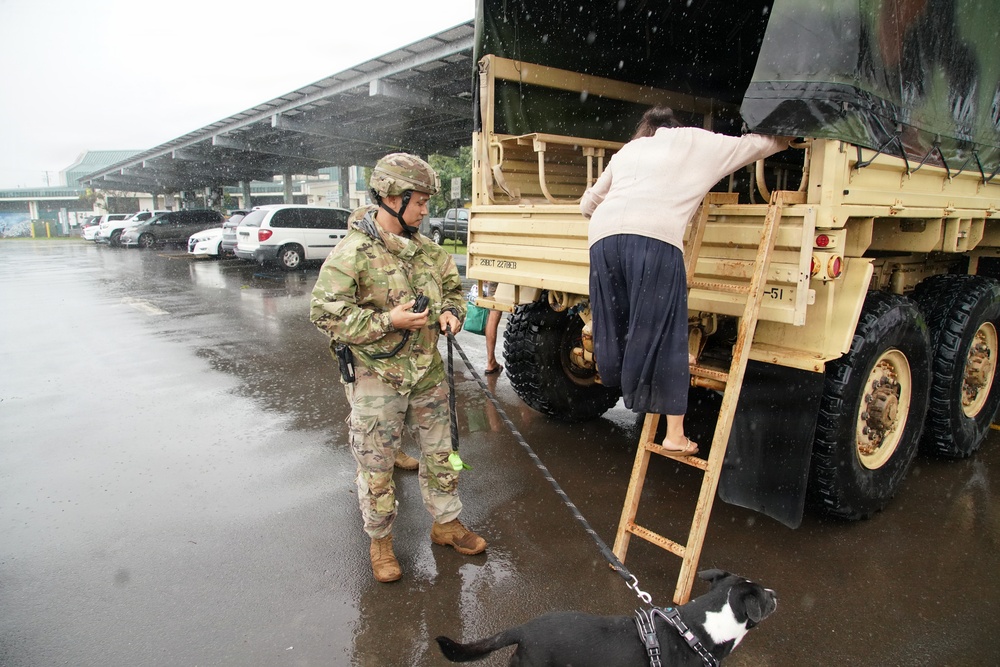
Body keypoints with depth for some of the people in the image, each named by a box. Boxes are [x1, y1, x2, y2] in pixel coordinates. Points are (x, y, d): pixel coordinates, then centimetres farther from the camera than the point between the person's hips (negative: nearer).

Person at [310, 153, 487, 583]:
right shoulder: (353, 252, -14)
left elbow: (453, 287, 21)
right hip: (375, 378, -6)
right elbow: (324, 312, -18)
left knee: (438, 452, 17)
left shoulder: (426, 249, 6)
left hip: (426, 373, 6)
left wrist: (452, 313, -2)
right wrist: (387, 321, -23)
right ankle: (380, 541, 29)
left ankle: (446, 524, 37)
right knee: (376, 465, 7)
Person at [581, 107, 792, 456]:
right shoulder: (696, 141, 26)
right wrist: (784, 138, 57)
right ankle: (675, 434, 5)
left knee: (614, 330, 15)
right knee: (663, 338, 0)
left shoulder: (627, 150, 35)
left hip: (604, 236, 4)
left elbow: (588, 203, 37)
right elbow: (759, 144, 35)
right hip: (655, 238, -4)